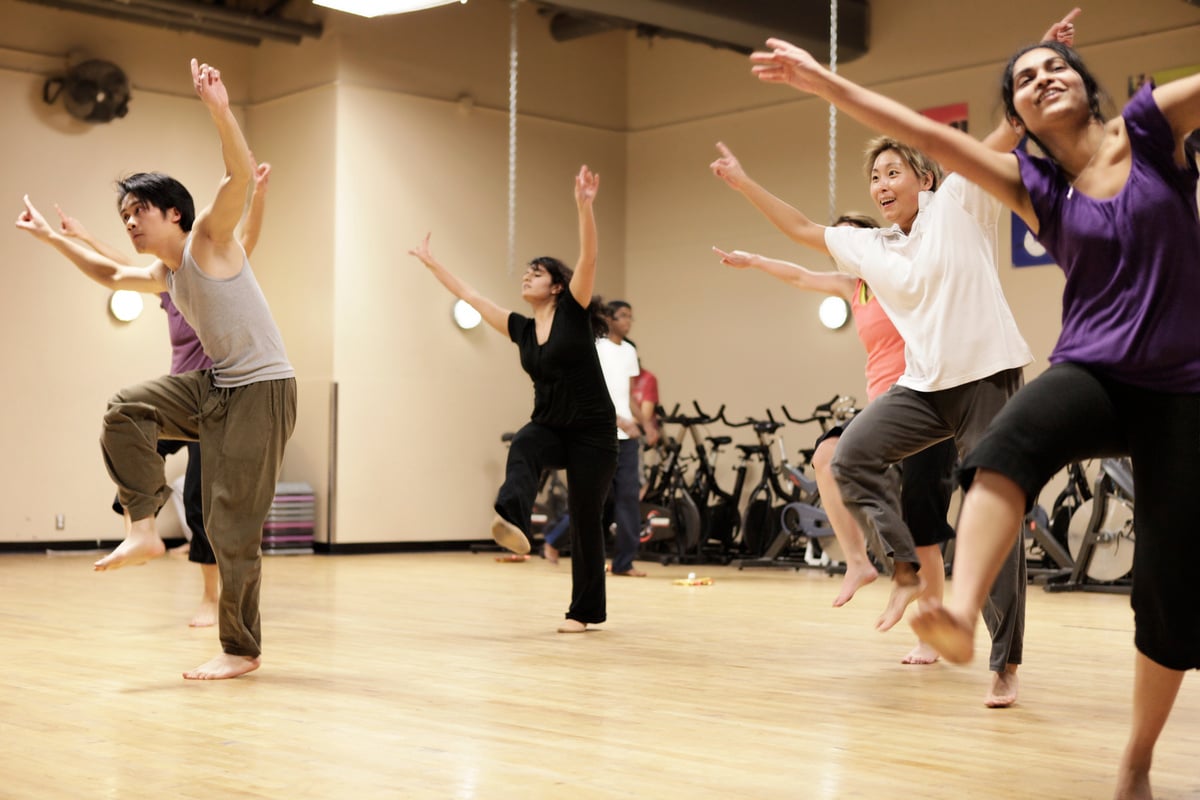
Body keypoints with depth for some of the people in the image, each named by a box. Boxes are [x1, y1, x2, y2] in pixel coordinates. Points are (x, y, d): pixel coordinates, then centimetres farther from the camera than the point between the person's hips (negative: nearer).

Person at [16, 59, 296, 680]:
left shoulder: (208, 239, -10)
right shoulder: (163, 274, 14)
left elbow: (240, 175, -27)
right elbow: (109, 275, 35)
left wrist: (219, 110, -41)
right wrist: (52, 238, 34)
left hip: (262, 389, -8)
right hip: (216, 386, 8)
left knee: (231, 524, -7)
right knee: (125, 410, -3)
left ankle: (241, 650, 4)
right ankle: (144, 531, -2)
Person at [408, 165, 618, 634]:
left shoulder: (573, 312, -5)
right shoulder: (522, 329, 8)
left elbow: (588, 258, -20)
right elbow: (470, 296, 15)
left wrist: (584, 206, -33)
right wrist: (432, 264, 18)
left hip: (592, 431, -4)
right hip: (549, 427, 4)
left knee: (584, 518, 0)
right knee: (522, 449, -31)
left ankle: (585, 610, 11)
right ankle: (512, 522, -56)